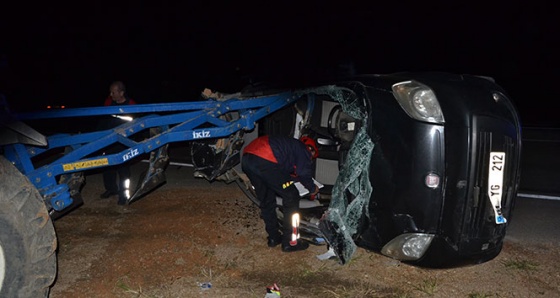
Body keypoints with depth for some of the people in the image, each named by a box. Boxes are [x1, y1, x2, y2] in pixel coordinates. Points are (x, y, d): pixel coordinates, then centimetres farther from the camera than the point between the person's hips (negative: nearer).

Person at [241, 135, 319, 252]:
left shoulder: (291, 144, 37)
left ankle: (274, 237, 32)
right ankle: (289, 242, 12)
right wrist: (312, 188, 20)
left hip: (246, 159, 9)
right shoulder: (303, 149, 15)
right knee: (291, 198, 7)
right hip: (265, 161, -9)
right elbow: (304, 173, 4)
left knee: (266, 200, 24)